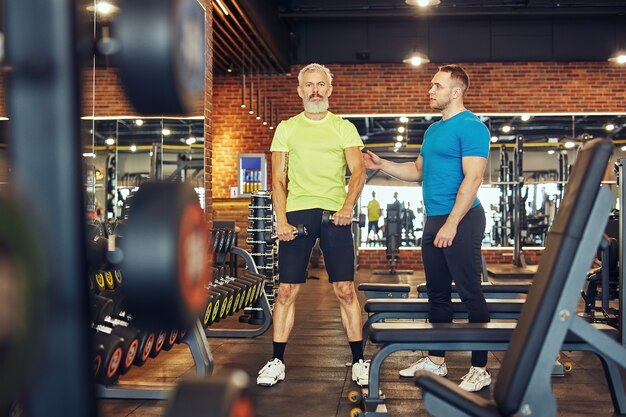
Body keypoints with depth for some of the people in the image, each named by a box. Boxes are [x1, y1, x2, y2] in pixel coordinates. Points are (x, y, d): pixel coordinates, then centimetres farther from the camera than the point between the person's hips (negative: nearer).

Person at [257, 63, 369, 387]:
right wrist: (281, 219, -5)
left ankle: (359, 361, 9)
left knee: (345, 290, -1)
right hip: (297, 212, 1)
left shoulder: (344, 128, 10)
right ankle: (277, 361, 11)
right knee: (287, 291, 1)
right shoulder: (286, 129, 13)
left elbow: (358, 171, 0)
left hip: (335, 214, -1)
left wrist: (348, 206, -18)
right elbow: (278, 179, 9)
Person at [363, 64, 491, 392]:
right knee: (437, 294, 14)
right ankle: (435, 360, 25)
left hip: (460, 220, -9)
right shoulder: (433, 130, 17)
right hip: (435, 220, 9)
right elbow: (419, 171, 24)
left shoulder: (470, 127, -11)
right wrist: (381, 165, 13)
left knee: (470, 294, -3)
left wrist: (451, 224, -22)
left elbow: (472, 177, -18)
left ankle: (480, 369, 5)